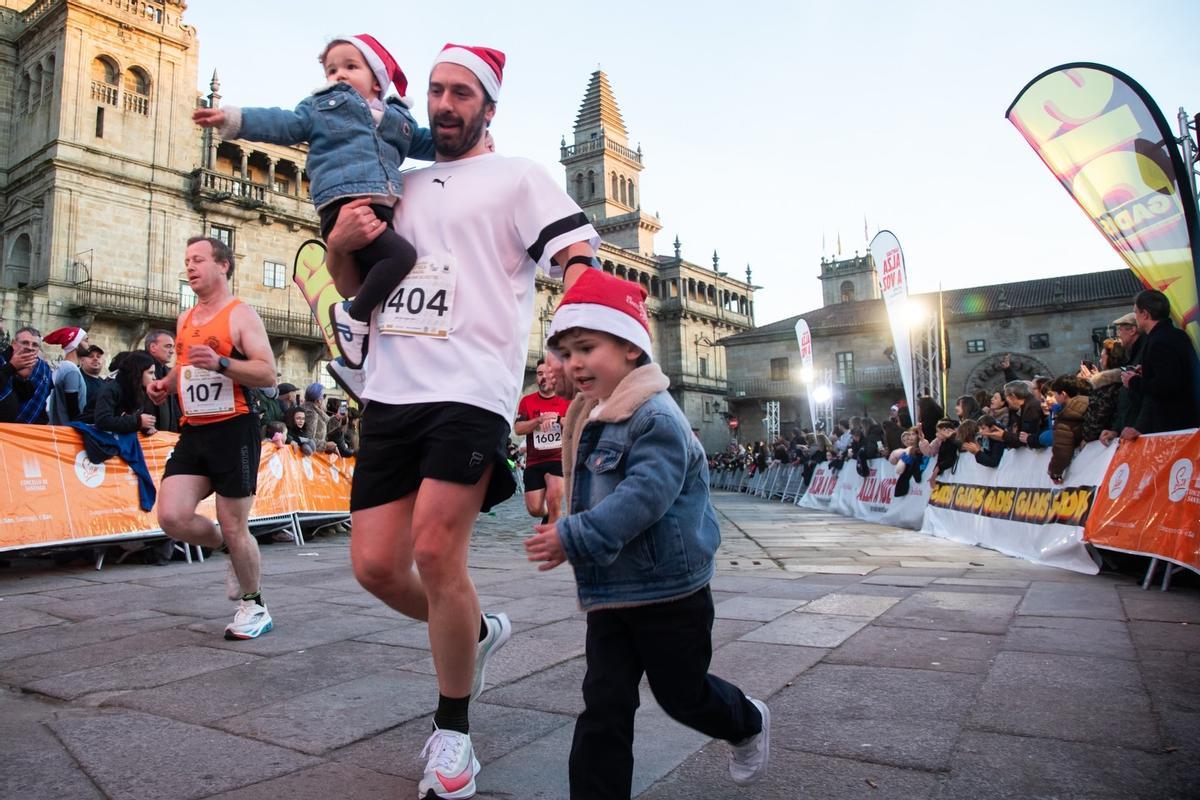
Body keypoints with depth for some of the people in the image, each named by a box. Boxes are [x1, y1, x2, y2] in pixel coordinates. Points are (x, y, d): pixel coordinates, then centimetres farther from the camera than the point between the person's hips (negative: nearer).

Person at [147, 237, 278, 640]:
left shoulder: (241, 314, -6)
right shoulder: (185, 320, 16)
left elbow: (268, 374, -15)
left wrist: (220, 363, -28)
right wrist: (166, 383, 9)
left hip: (233, 430, -7)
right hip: (193, 431, 7)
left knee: (234, 528, 0)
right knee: (172, 517, -7)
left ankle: (254, 606, 20)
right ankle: (233, 550, 22)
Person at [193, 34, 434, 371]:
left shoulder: (397, 117, 30)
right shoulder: (322, 106, 22)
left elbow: (428, 143, 35)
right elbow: (283, 124, 11)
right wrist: (234, 119, -3)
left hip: (383, 211, 6)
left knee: (376, 288, 5)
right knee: (401, 254, -28)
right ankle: (352, 315, -14)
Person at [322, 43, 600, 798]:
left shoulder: (517, 176, 6)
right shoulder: (401, 185, 23)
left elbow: (579, 262, -6)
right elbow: (354, 287, 26)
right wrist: (340, 243, 4)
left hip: (470, 390, -6)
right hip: (392, 393, 6)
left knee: (435, 553, -15)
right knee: (376, 564, 2)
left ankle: (453, 729, 8)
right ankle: (478, 632, 31)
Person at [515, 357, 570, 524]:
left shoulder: (567, 401, 1)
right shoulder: (527, 401, 3)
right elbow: (518, 429, -7)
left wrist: (557, 419, -22)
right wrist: (540, 419, -19)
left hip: (559, 458, -2)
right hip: (534, 462, 2)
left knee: (554, 500, -20)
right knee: (534, 509, 1)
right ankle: (548, 516, 38)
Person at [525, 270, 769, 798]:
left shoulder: (656, 417, -20)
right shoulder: (589, 421, 8)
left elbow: (644, 496, -31)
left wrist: (573, 538, -32)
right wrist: (566, 532, 5)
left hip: (670, 590, -6)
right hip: (608, 593, 7)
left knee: (681, 693, 15)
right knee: (604, 707, 6)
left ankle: (748, 723, 45)